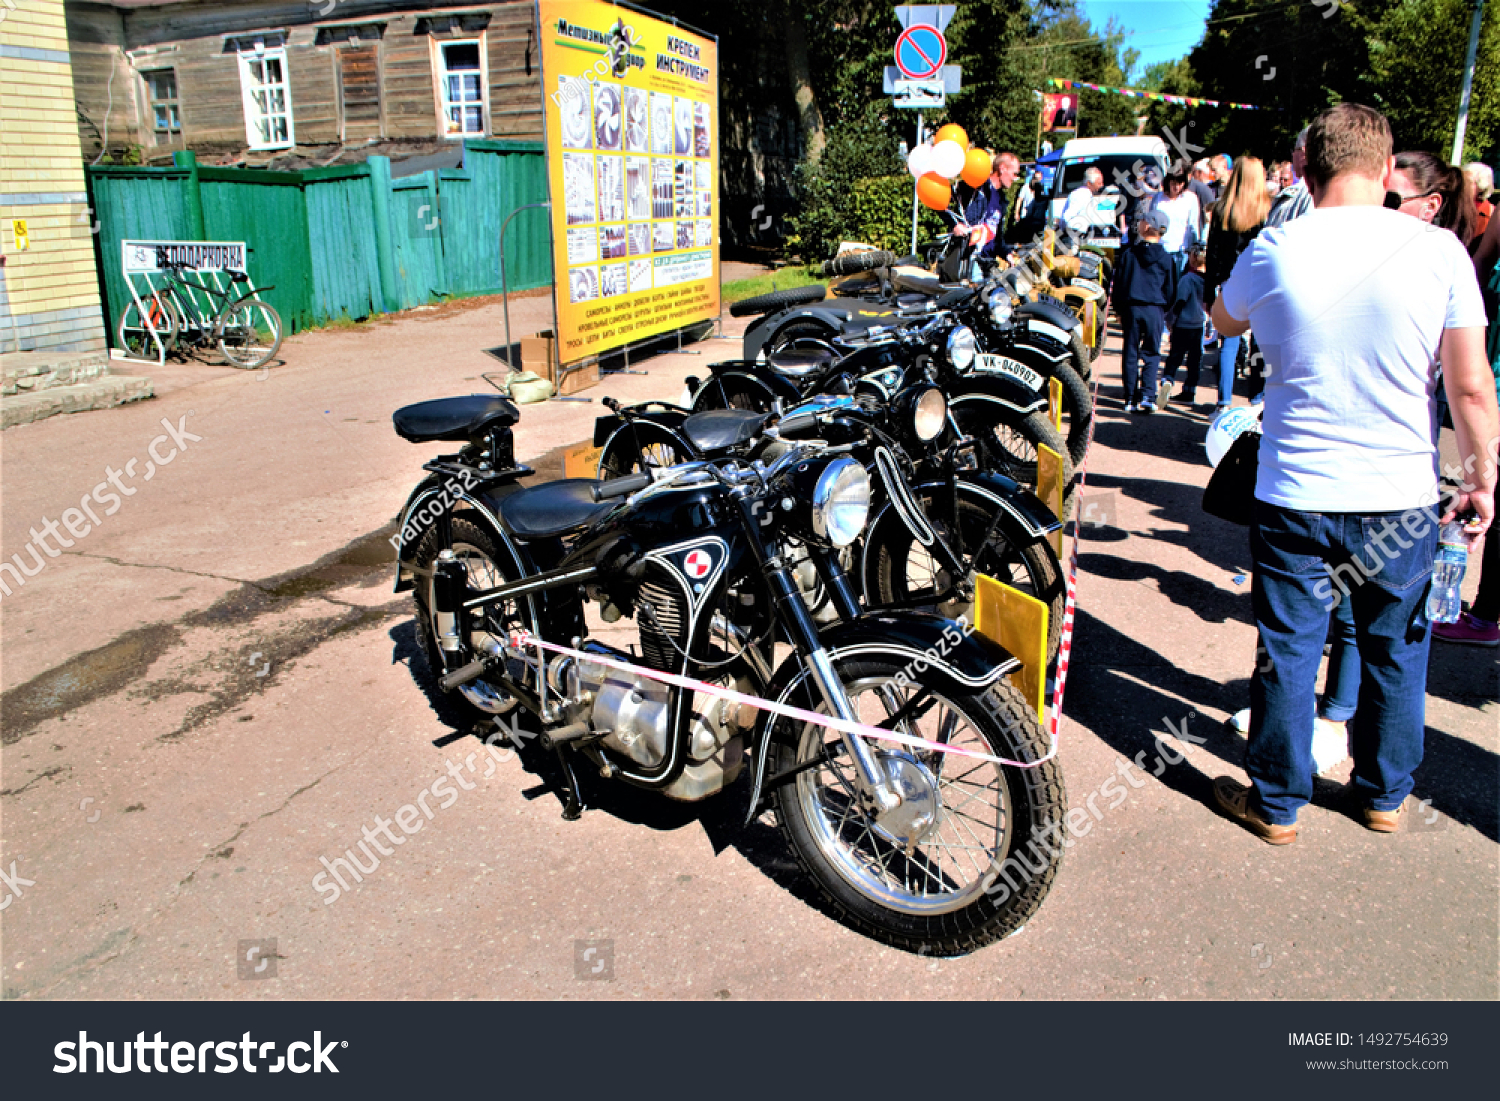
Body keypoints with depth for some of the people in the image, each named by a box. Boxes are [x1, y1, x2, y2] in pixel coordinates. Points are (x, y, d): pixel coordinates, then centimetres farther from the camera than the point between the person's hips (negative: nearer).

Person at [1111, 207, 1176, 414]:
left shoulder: (1127, 254, 2)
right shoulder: (1166, 259, 3)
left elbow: (1116, 284, 4)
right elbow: (1171, 290, 8)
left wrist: (1119, 310, 13)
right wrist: (1164, 312, 21)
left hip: (1131, 308, 0)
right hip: (1155, 310, 0)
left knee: (1130, 354, 6)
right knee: (1152, 355, 5)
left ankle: (1131, 399, 4)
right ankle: (1147, 396, -10)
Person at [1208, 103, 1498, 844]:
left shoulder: (1273, 253, -7)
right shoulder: (1438, 251, -8)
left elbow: (1223, 320, 15)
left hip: (1294, 496, -1)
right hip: (1401, 499, 1)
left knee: (1289, 650, 11)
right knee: (1395, 651, 18)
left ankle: (1275, 802, 24)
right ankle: (1384, 795, 35)